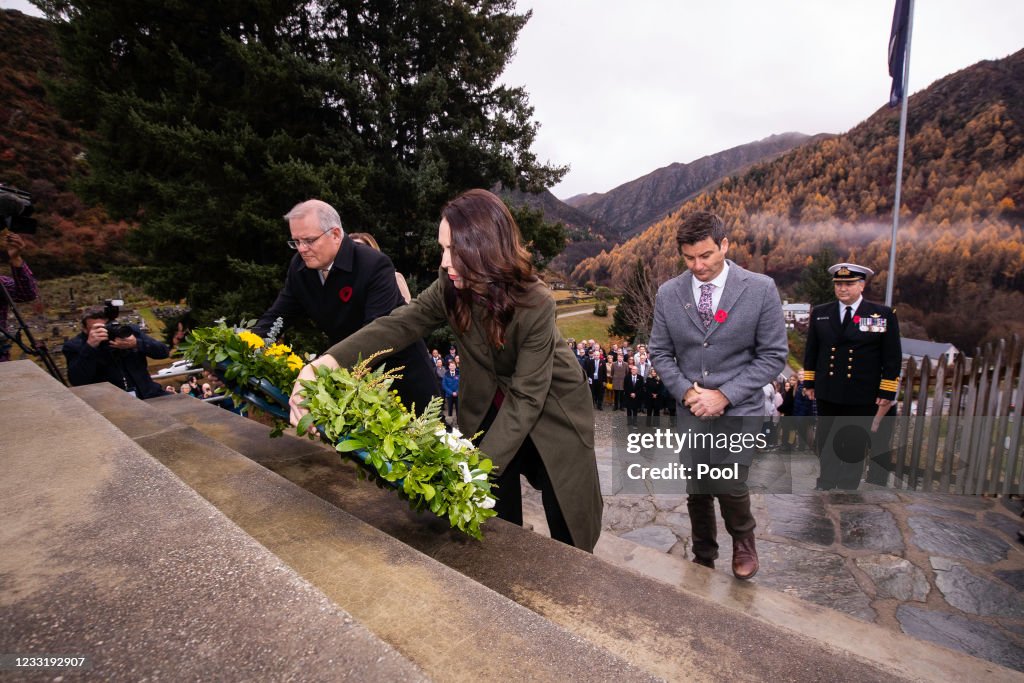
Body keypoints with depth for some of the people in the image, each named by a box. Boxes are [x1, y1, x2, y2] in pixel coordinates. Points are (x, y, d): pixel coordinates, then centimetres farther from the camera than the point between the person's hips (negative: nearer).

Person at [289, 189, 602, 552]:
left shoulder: (535, 304, -30)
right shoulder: (452, 288, -16)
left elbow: (526, 398, -29)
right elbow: (397, 325, -24)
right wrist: (323, 364, -39)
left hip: (550, 409, -3)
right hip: (487, 407, 4)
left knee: (567, 527, 10)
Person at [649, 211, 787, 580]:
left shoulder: (761, 289, -9)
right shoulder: (668, 293, -3)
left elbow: (774, 355, -7)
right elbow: (659, 352, 4)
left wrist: (724, 395, -15)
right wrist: (686, 392, -11)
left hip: (738, 410, -2)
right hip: (691, 410, 3)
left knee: (728, 485, -15)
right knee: (697, 493, 12)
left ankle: (742, 537, 21)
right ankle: (703, 559, 38)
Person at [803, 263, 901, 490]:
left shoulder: (884, 315, -3)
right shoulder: (820, 313, 4)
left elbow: (892, 359, -2)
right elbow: (811, 352, 9)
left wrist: (887, 394, -5)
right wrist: (809, 383, 7)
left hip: (864, 397, -2)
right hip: (827, 394, 3)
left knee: (854, 445, 8)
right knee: (825, 442, 14)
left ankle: (848, 488, 22)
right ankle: (827, 483, 31)